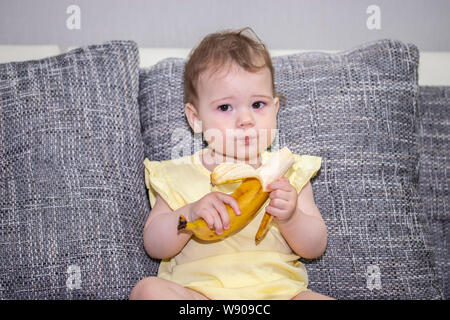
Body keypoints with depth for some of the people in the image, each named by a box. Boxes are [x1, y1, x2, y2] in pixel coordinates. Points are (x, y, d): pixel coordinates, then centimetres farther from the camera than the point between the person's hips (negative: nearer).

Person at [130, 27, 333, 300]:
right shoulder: (179, 176, 4)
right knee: (147, 289, -29)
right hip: (197, 290, 1)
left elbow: (316, 248, 6)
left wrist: (290, 218, -15)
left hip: (277, 289, 0)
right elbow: (154, 246, 2)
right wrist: (189, 215, -17)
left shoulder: (289, 172, 6)